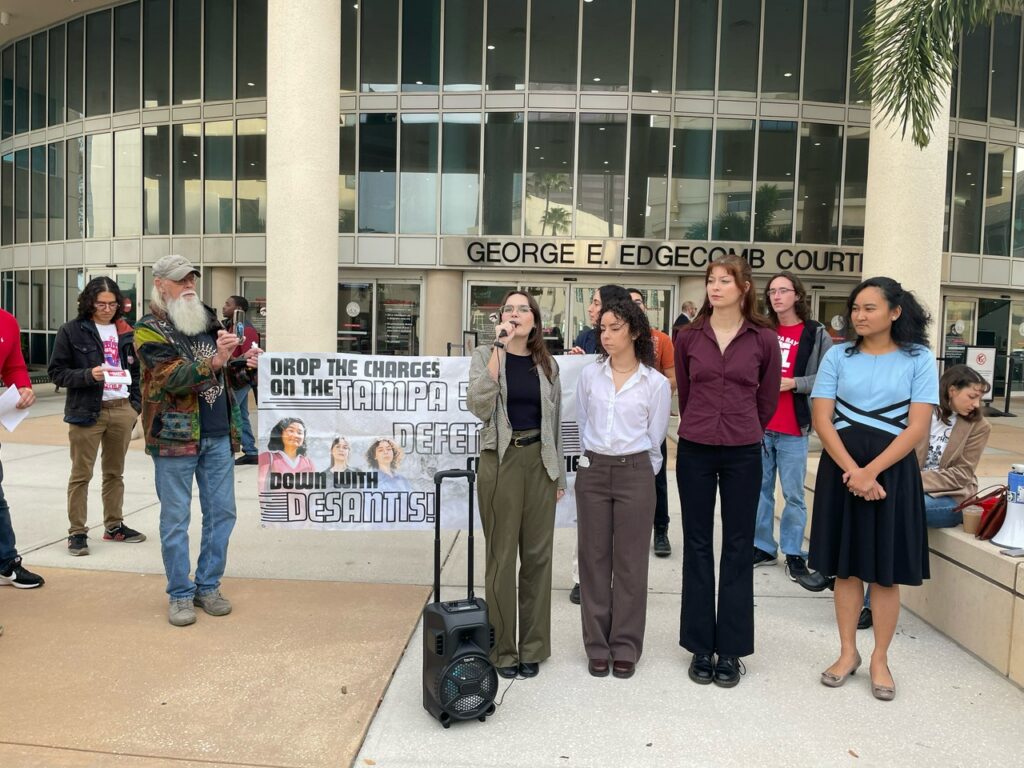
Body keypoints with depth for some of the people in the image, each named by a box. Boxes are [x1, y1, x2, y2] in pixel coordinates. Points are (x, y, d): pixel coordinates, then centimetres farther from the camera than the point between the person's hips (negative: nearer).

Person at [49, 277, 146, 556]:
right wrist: (89, 374, -20)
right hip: (87, 411, -4)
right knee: (81, 474, 2)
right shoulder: (72, 331, -3)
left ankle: (114, 525, 25)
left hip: (122, 410, 4)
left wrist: (136, 403, 5)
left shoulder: (125, 331, 9)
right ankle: (77, 532, 10)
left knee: (115, 472, 14)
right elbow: (57, 372, -5)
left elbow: (137, 370, 14)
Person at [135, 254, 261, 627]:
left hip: (219, 436, 6)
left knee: (221, 512, 9)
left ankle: (208, 586, 24)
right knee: (175, 519, 4)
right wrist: (214, 361, -32)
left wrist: (244, 366, 1)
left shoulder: (208, 321, 14)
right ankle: (180, 594, 18)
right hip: (175, 438, -5)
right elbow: (173, 378, -20)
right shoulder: (149, 330, -4)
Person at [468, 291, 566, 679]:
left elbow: (555, 421, 13)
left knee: (538, 555, 8)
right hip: (500, 461, -3)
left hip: (540, 462, 3)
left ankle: (533, 647, 22)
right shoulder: (485, 356, 1)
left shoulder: (547, 364, 9)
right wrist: (499, 349, -20)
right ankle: (502, 649, 17)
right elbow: (478, 406, -17)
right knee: (501, 556, 3)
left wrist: (559, 474, 11)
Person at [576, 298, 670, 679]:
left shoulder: (656, 383, -2)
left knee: (630, 562, 5)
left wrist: (637, 473, 8)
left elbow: (654, 439, 5)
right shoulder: (589, 374, 3)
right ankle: (597, 645, 20)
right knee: (594, 559, 7)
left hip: (635, 474, -2)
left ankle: (626, 646, 20)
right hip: (593, 472, 2)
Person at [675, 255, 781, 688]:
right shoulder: (688, 337, 2)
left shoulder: (764, 339, -1)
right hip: (695, 451, 1)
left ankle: (731, 649, 19)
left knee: (738, 548, 7)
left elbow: (767, 399, 10)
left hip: (743, 454, -1)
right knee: (697, 547, 7)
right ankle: (700, 646, 19)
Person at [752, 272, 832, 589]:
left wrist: (794, 383, -15)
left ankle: (794, 554, 15)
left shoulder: (816, 334, -2)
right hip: (758, 425, 4)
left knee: (793, 495, 3)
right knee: (760, 490, 11)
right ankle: (763, 548, 23)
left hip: (793, 428, -3)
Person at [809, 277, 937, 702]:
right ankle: (847, 652, 23)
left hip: (893, 469, -1)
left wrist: (871, 471, -16)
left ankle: (880, 660, 20)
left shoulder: (918, 359, 0)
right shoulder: (838, 356, 2)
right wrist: (852, 471, -15)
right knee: (846, 566, 9)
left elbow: (917, 427, -7)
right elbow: (822, 419, -3)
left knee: (886, 571, 5)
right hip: (841, 467, 1)